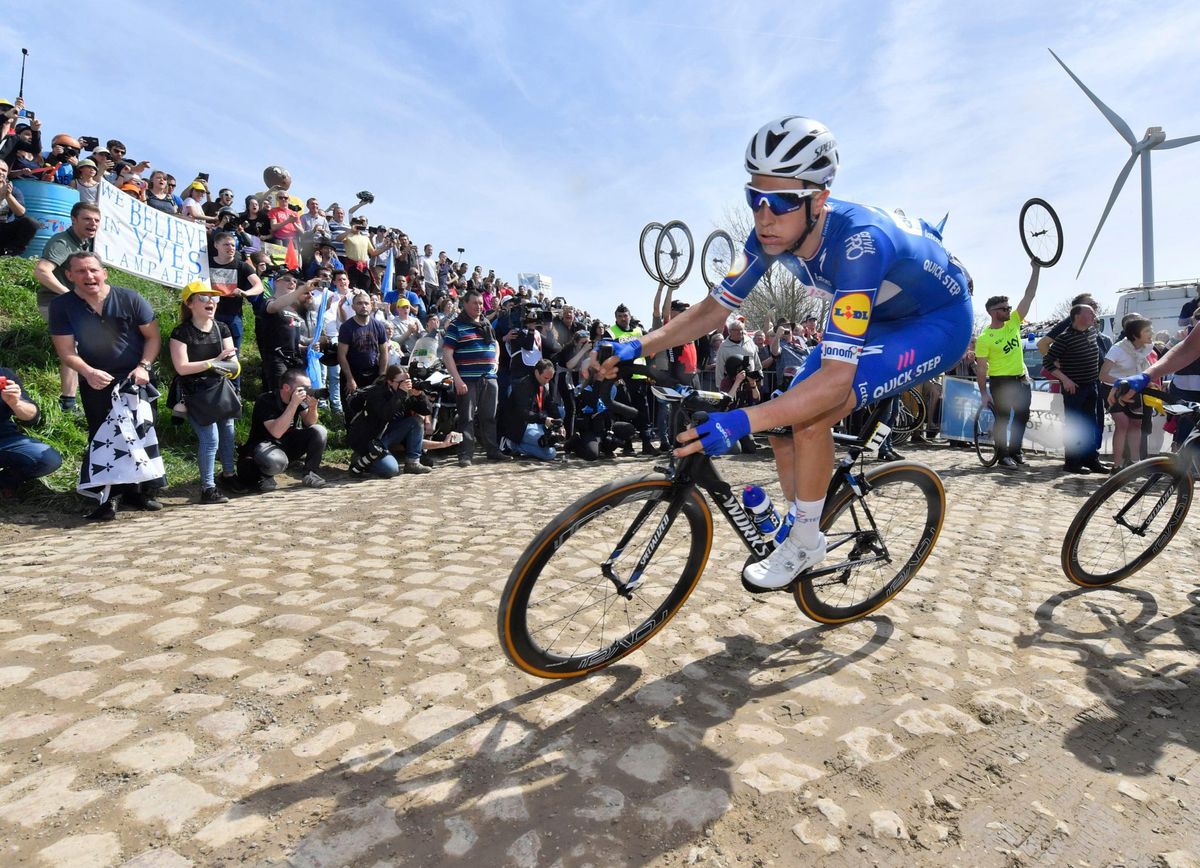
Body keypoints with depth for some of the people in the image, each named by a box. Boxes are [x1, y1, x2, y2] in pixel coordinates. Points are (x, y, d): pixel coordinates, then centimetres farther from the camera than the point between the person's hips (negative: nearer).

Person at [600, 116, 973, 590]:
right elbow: (714, 308, -8)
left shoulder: (857, 243, -39)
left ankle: (805, 543, -5)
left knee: (811, 417, -27)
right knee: (783, 425, -2)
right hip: (876, 317, 7)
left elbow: (837, 378, -44)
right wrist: (639, 346, -20)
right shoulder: (773, 233, -18)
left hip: (938, 320, -7)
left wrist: (741, 421, -55)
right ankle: (802, 535, 18)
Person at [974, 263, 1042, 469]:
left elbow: (1029, 296, -1)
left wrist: (1036, 269, -8)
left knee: (1022, 417, 13)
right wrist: (984, 393, -15)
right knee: (1003, 419, -3)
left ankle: (1015, 450, 27)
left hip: (1022, 380, 6)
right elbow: (981, 368, -12)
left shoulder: (1013, 323, 2)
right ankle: (1003, 456, 7)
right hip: (1001, 381, -6)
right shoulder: (984, 338, -14)